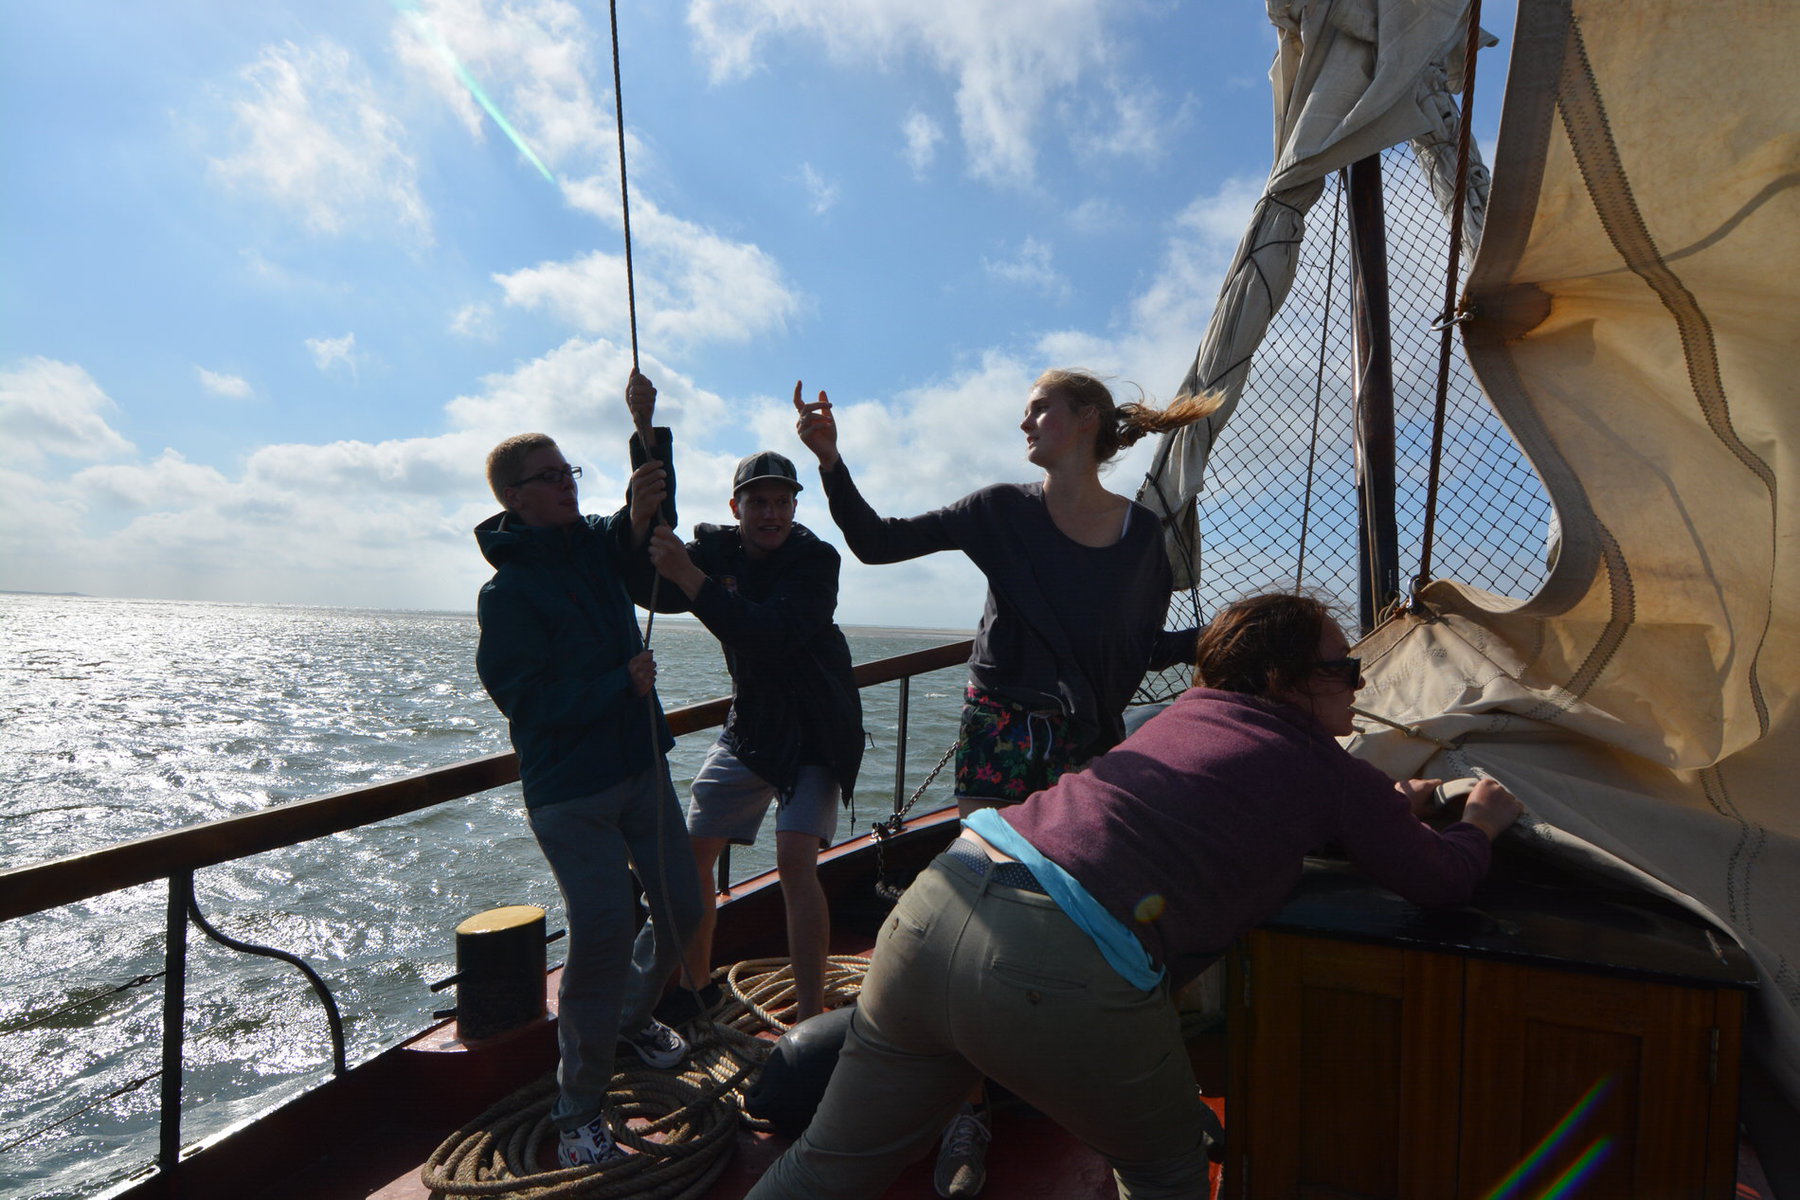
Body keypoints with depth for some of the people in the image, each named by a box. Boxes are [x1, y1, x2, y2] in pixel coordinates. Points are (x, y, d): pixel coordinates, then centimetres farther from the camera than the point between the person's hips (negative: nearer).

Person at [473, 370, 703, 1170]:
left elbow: (645, 522, -6)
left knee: (680, 909, 12)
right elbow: (526, 697, -16)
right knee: (603, 933, -11)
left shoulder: (595, 543, 8)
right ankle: (578, 1111, 10)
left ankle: (631, 1016, 42)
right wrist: (620, 682, -15)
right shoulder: (508, 589, -12)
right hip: (569, 789, -7)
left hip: (641, 767, 7)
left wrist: (648, 430, -20)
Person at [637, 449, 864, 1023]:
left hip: (813, 734, -5)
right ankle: (697, 988, 26)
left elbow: (770, 634, -33)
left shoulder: (816, 560, -17)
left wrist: (688, 574, -38)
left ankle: (810, 1019, -5)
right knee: (691, 856, 6)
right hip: (748, 725, 6)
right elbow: (652, 591, -13)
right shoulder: (719, 549, -1)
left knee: (795, 863, -17)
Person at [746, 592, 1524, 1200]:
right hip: (1060, 973, -6)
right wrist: (1478, 823, 40)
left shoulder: (1193, 708, 24)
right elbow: (1441, 884, 20)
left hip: (938, 896, 7)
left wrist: (1386, 807, 49)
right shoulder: (1330, 770, 8)